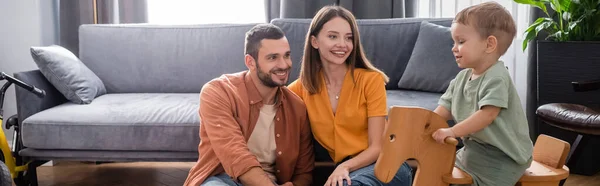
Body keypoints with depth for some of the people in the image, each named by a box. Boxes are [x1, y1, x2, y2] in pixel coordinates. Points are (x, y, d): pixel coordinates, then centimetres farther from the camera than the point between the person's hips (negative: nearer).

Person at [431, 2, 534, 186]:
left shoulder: (496, 78, -22)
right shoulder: (462, 77, 5)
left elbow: (487, 115, -30)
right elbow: (445, 108, 6)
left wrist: (452, 132, -35)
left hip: (504, 156, -9)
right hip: (474, 149, 9)